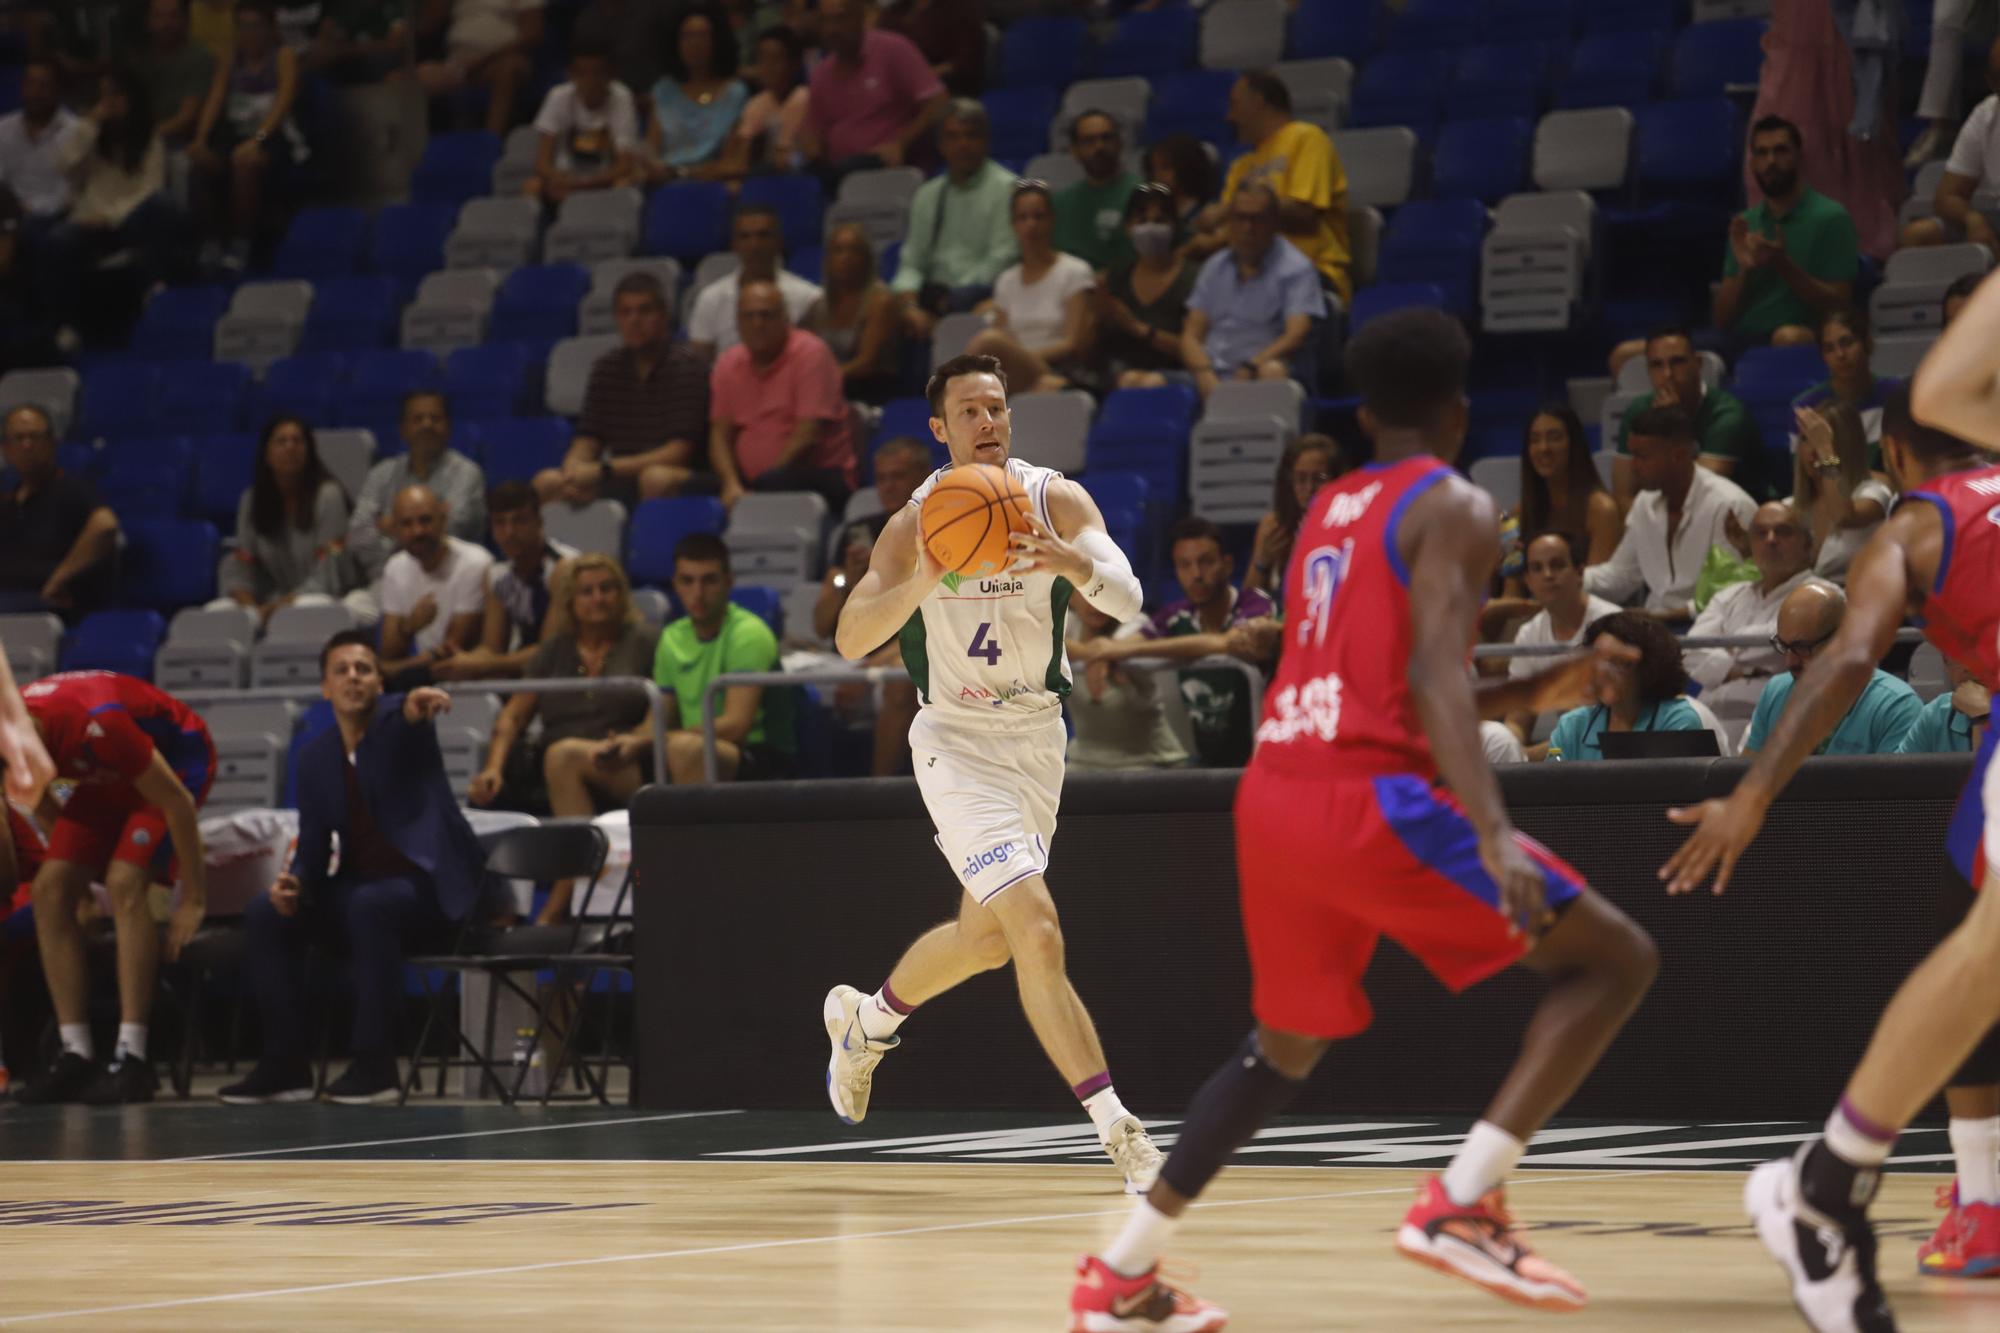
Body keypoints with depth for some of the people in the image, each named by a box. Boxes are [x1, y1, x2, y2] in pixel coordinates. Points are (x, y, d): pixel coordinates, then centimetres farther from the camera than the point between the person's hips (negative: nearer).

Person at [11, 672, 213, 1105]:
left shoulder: (96, 723, -39)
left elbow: (177, 801, -28)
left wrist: (193, 897, -22)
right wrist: (74, 873, 8)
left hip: (178, 757, -7)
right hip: (111, 776, 7)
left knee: (124, 883, -25)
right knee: (49, 889, -8)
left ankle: (132, 1059, -25)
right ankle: (77, 1057, -7)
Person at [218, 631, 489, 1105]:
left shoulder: (396, 723, -7)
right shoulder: (315, 756, 9)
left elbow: (406, 717, -34)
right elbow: (314, 845, 8)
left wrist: (417, 706, -60)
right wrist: (294, 884, -14)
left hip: (429, 885, -6)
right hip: (359, 887, 6)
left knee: (369, 905, -37)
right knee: (265, 915, -13)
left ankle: (375, 1064, -29)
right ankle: (286, 1064, -7)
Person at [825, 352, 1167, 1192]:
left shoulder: (1056, 501, -7)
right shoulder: (915, 526, -11)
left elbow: (1126, 600, -21)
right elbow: (851, 641, -18)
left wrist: (1073, 564, -43)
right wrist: (921, 581, -35)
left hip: (1038, 738, 4)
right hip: (959, 740, -4)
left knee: (987, 934, 20)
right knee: (1037, 934, -19)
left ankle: (864, 1022, 47)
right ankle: (1117, 1129, -18)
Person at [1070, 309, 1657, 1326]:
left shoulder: (1329, 510, 23)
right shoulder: (1454, 507, -1)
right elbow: (1431, 676, -17)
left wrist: (1536, 693, 30)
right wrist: (1494, 835, -26)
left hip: (1273, 796, 8)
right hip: (1371, 797, -8)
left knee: (1285, 1046, 28)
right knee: (1613, 958, 0)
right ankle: (1460, 1204, -14)